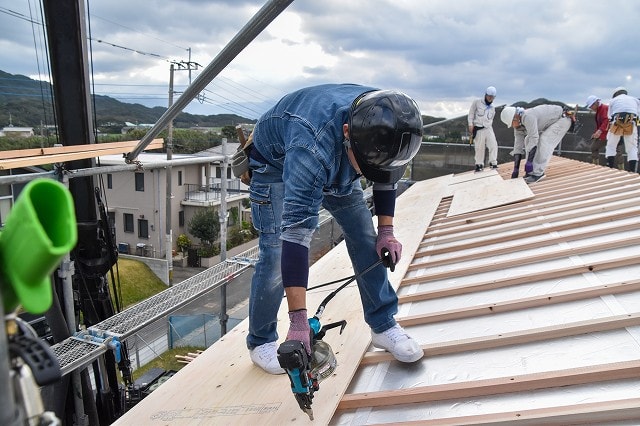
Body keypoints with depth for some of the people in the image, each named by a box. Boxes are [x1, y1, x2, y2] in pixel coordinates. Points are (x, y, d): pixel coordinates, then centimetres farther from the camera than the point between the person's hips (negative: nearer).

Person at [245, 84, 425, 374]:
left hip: (336, 168, 6)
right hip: (276, 163, -5)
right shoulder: (312, 146, -47)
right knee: (276, 252, -15)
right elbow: (296, 234, -48)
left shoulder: (383, 126, -27)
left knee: (366, 239, -1)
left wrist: (386, 230, -9)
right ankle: (260, 341, 8)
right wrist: (298, 321, -48)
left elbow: (385, 176, -4)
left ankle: (383, 326, 14)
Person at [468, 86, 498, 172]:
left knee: (493, 145, -11)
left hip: (488, 129, 4)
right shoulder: (477, 102, 4)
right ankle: (479, 164, 10)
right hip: (478, 129, -4)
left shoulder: (492, 108, 19)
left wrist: (489, 125, 11)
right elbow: (471, 113, 2)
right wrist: (471, 124, -7)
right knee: (479, 148, -2)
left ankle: (493, 162, -5)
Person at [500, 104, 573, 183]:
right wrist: (515, 169, -8)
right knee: (528, 141, 1)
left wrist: (529, 162, -39)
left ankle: (538, 173, -23)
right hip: (551, 123, 9)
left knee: (544, 142, -25)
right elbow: (518, 147, -5)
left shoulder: (528, 117, -34)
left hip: (562, 119, -9)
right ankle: (532, 171, 1)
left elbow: (534, 139, -38)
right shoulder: (518, 127, -6)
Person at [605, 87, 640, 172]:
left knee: (610, 147, 12)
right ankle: (632, 172, -4)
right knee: (632, 149, 6)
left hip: (617, 123, -1)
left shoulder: (613, 100, 23)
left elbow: (610, 117, 18)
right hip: (631, 124, 1)